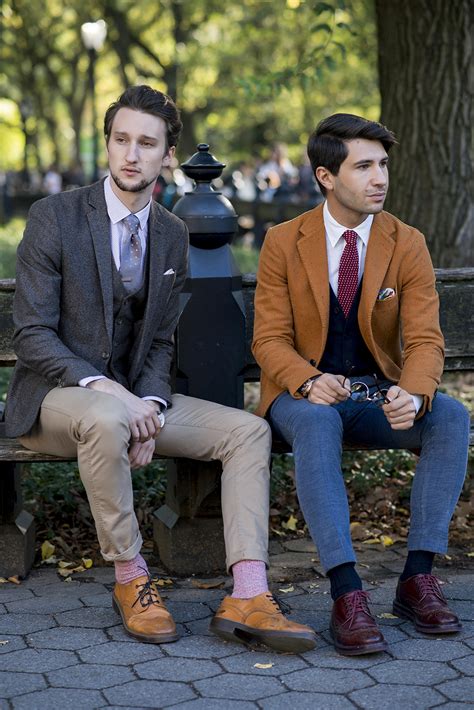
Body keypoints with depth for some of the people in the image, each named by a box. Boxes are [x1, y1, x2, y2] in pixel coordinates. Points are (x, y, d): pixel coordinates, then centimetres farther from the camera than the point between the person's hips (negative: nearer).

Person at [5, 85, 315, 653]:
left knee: (248, 429, -12)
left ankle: (247, 598, -23)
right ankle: (130, 579, -22)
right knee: (107, 420, -40)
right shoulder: (56, 218, -9)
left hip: (130, 398, 6)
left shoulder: (171, 235, 8)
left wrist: (149, 406, -11)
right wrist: (102, 387, -26)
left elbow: (159, 341, 10)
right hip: (54, 394, -6)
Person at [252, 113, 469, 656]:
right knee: (316, 423, -38)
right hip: (303, 394, -2)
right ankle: (346, 592, -43)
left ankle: (418, 577, -25)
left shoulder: (408, 245, -2)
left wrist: (412, 396, -31)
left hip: (378, 397, 2)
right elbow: (270, 339, -6)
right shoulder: (283, 243, -4)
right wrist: (310, 382, -29)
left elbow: (425, 341, -7)